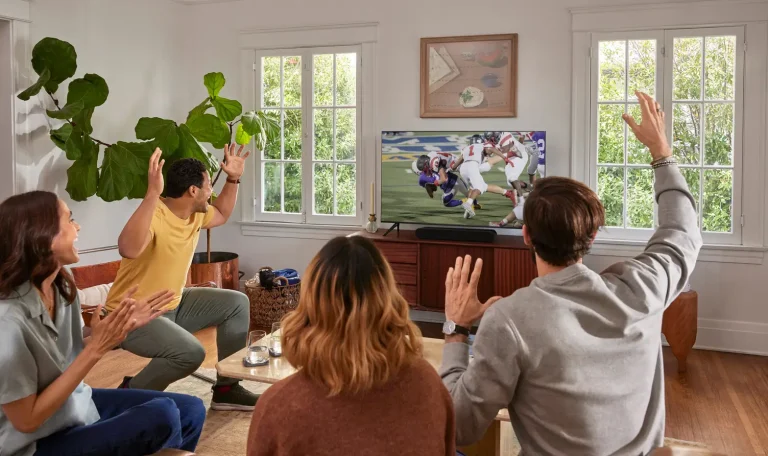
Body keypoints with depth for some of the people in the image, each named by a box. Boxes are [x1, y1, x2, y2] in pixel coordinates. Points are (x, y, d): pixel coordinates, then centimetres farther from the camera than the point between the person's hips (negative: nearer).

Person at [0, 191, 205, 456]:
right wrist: (96, 349, -28)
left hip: (77, 403, 8)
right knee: (162, 416, -25)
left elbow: (74, 355, 5)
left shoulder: (61, 287, -4)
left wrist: (124, 326, -10)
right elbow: (26, 420, -23)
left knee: (191, 411, 5)